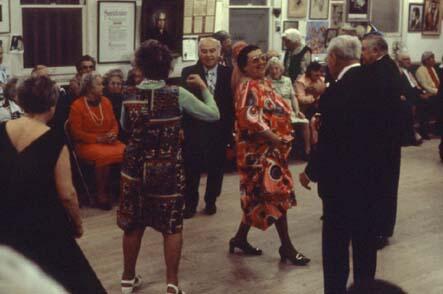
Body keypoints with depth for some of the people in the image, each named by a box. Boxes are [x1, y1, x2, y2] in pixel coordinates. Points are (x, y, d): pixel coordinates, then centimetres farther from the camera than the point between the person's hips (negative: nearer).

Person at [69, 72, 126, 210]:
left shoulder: (106, 101, 12)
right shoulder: (77, 105, -4)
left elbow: (114, 123, 19)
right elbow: (77, 133, -7)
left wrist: (113, 134, -5)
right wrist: (98, 138, -14)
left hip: (108, 141, 5)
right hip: (87, 144, -5)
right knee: (104, 155, -36)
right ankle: (101, 194, -21)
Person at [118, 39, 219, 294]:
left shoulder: (130, 96, -3)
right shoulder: (178, 95, -12)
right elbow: (214, 114, -4)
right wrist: (203, 87, 8)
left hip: (136, 167, 3)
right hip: (169, 169, -2)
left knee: (133, 224, 14)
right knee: (172, 226, 8)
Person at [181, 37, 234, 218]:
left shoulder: (228, 74, -1)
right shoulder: (188, 73, -4)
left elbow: (232, 102, -3)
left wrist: (230, 127, -8)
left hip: (219, 130, 1)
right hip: (194, 129, -1)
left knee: (216, 168, 13)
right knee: (192, 169, 8)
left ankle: (211, 201, 32)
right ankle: (190, 203, 24)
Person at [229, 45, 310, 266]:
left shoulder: (265, 84, 14)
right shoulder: (248, 88, -15)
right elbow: (250, 119, -27)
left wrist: (283, 138, 11)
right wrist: (276, 139, -22)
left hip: (270, 149, 9)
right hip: (260, 150, -9)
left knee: (258, 197, 14)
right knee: (277, 195, -6)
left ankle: (240, 238, 26)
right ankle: (287, 246, 3)